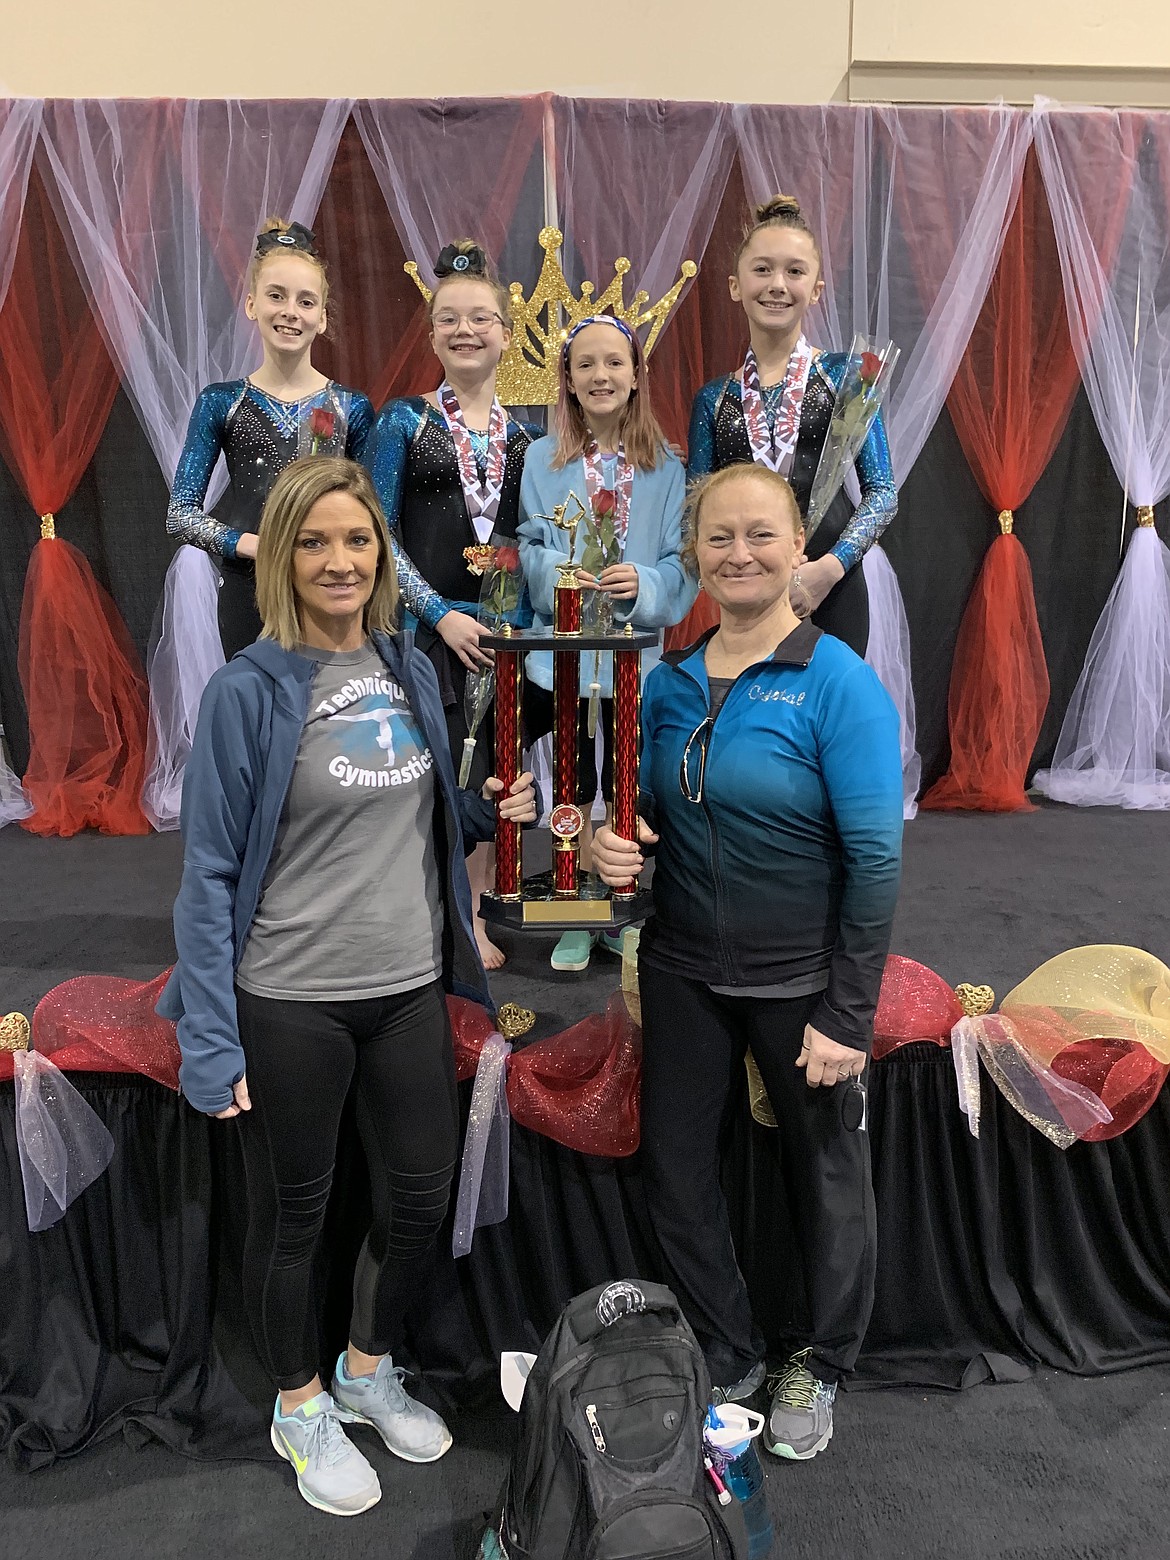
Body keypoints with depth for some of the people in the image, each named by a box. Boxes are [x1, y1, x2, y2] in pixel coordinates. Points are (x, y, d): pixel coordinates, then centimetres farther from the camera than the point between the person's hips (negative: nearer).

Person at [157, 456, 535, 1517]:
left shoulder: (412, 671, 3)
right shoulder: (249, 690, -13)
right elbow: (211, 871, -11)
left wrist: (492, 811, -5)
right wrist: (211, 1042, -13)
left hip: (411, 990, 5)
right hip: (290, 1004, -5)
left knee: (421, 1198, 16)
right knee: (293, 1217, 14)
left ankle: (370, 1371, 45)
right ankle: (302, 1409, 41)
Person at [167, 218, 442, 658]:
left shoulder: (352, 408, 6)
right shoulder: (221, 403, 5)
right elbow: (181, 513, 4)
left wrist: (435, 607, -4)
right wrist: (251, 545, -14)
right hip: (249, 594, 0)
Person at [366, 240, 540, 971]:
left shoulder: (528, 434, 11)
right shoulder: (403, 421, 0)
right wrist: (442, 615, -11)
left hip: (503, 630, 3)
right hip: (429, 627, -3)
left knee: (492, 775, 6)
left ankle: (475, 916, 21)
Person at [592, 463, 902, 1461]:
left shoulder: (837, 682, -15)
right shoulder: (668, 683, 1)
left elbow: (875, 858, -16)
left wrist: (848, 1016, -17)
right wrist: (621, 846, -11)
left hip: (800, 982, -4)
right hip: (684, 971, 5)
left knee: (825, 1173, 15)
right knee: (675, 1170, 14)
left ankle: (820, 1368, 42)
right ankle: (727, 1358, 40)